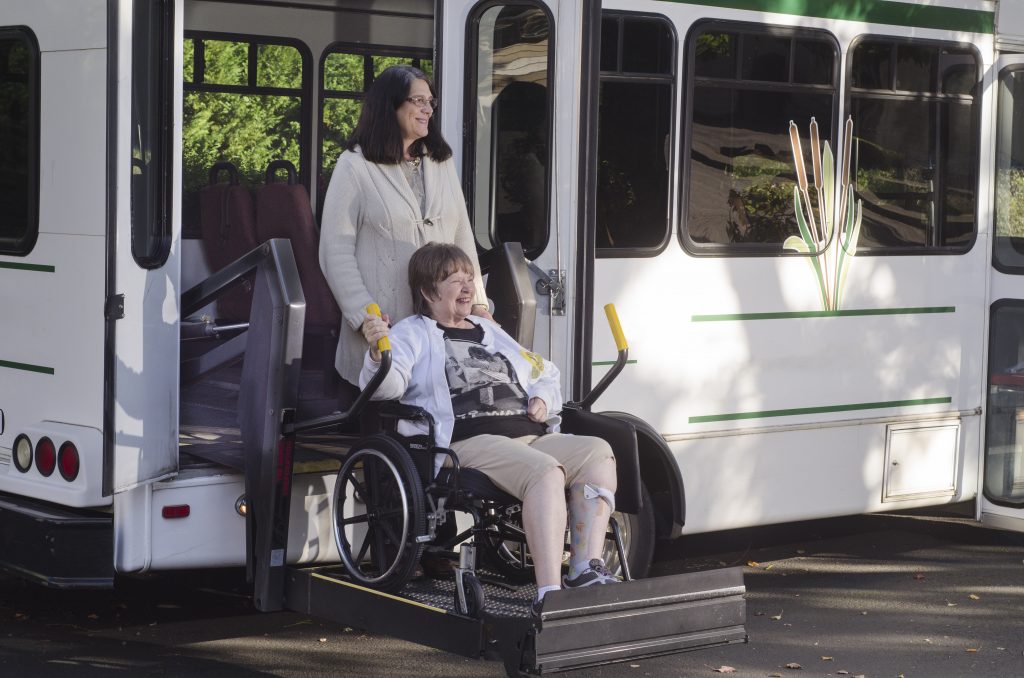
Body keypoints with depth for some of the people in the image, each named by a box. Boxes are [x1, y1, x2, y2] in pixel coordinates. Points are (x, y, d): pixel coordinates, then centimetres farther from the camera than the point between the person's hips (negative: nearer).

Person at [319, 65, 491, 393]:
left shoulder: (442, 162, 15)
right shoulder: (355, 166, -2)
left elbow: (463, 238, 17)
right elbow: (336, 252, -7)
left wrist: (477, 301, 8)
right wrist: (366, 316, -13)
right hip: (383, 327, -4)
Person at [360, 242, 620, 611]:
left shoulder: (489, 332, 33)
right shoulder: (412, 333, 13)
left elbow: (545, 374, 41)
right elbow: (388, 385, -7)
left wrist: (544, 398, 17)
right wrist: (378, 353, -29)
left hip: (530, 436, 7)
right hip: (469, 441, -7)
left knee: (598, 452, -20)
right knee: (546, 471, -35)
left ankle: (586, 569, -29)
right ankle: (549, 592, -44)